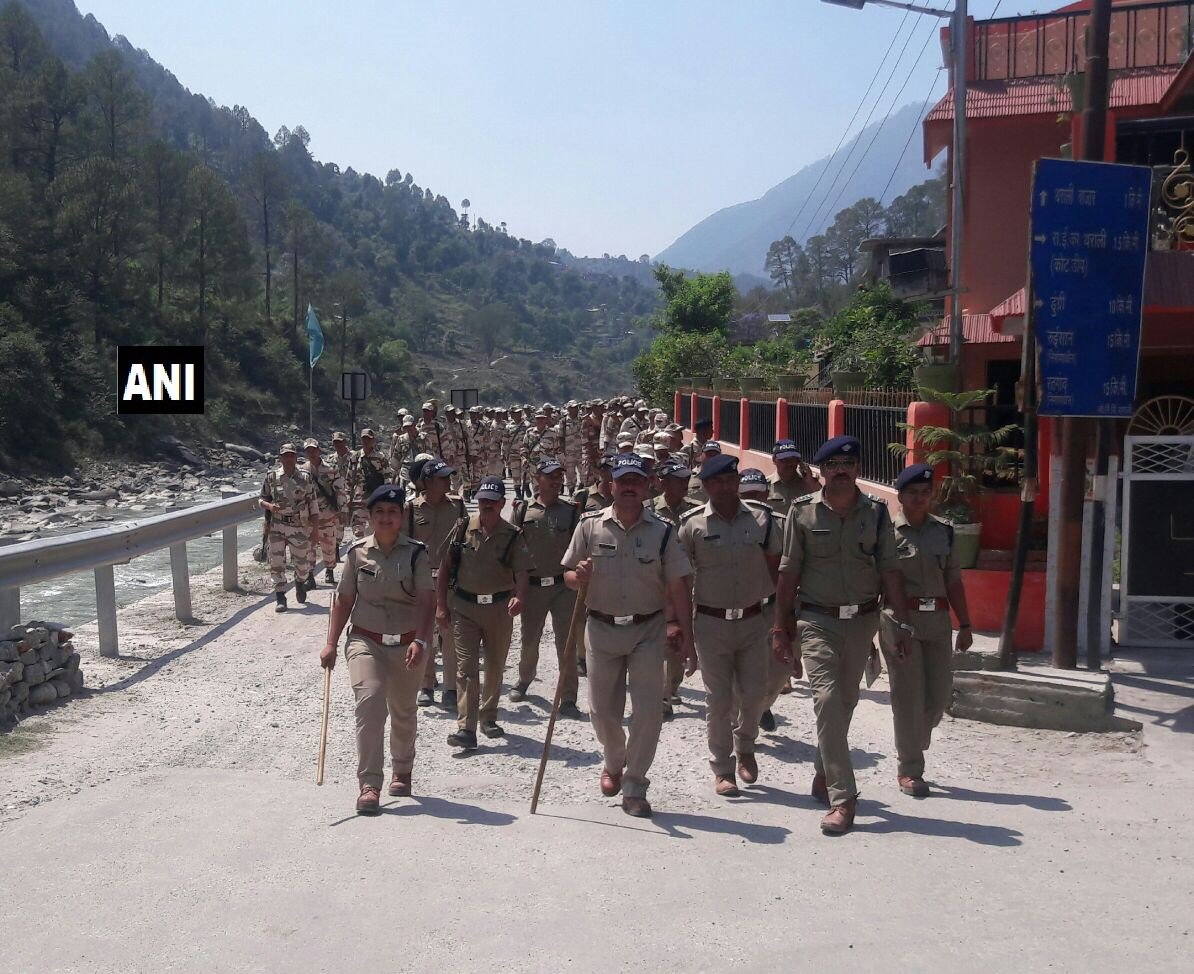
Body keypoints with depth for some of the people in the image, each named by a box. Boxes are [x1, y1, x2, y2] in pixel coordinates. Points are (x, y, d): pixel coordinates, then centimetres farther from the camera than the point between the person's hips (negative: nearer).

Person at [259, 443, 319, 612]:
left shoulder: (305, 478, 0)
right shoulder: (271, 477, 1)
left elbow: (312, 503, 4)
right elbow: (262, 499, 9)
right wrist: (269, 506, -15)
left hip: (299, 527, 0)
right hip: (277, 526, 0)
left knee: (301, 562, 11)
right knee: (276, 563, -3)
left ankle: (300, 583, 42)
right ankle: (280, 598, 6)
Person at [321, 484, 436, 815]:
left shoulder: (416, 554, -6)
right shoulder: (357, 552, 0)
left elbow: (426, 601, -13)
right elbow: (344, 600, 5)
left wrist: (420, 641, -26)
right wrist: (331, 643, 2)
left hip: (407, 645, 0)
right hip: (365, 641, 0)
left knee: (403, 713, 16)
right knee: (369, 701, -20)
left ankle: (402, 772, 40)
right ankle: (369, 785, -15)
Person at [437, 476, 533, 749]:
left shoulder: (513, 535, -5)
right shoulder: (463, 528, -2)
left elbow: (522, 571, -15)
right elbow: (445, 567, 4)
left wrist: (519, 596, -35)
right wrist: (441, 605, 1)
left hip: (499, 608, 1)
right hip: (464, 607, -1)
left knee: (495, 667, 14)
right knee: (466, 667, -7)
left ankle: (488, 717, 33)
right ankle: (466, 728, -8)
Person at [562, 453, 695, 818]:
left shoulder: (662, 531, -3)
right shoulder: (590, 525, -2)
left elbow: (678, 588, -2)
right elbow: (568, 577, 4)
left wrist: (686, 638, -6)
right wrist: (579, 576, -20)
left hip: (648, 629, -1)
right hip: (601, 628, 1)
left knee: (648, 711, -5)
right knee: (602, 710, 11)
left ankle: (634, 787, 11)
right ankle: (613, 763, 41)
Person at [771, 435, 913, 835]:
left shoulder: (876, 512, 2)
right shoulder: (803, 512, -4)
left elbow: (890, 571, 4)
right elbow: (788, 573, -1)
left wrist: (901, 622, 0)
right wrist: (780, 628, -1)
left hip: (863, 620, 3)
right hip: (817, 621, -3)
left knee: (845, 701, 13)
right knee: (827, 699, -12)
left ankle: (824, 776, 33)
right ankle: (842, 797, -8)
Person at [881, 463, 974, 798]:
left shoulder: (943, 531, 11)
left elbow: (954, 582, 13)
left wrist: (965, 625, 10)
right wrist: (876, 628, -11)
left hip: (937, 620, 5)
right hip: (900, 619, -5)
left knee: (939, 694, 6)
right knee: (909, 695, -1)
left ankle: (910, 747, 31)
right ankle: (909, 770, 11)